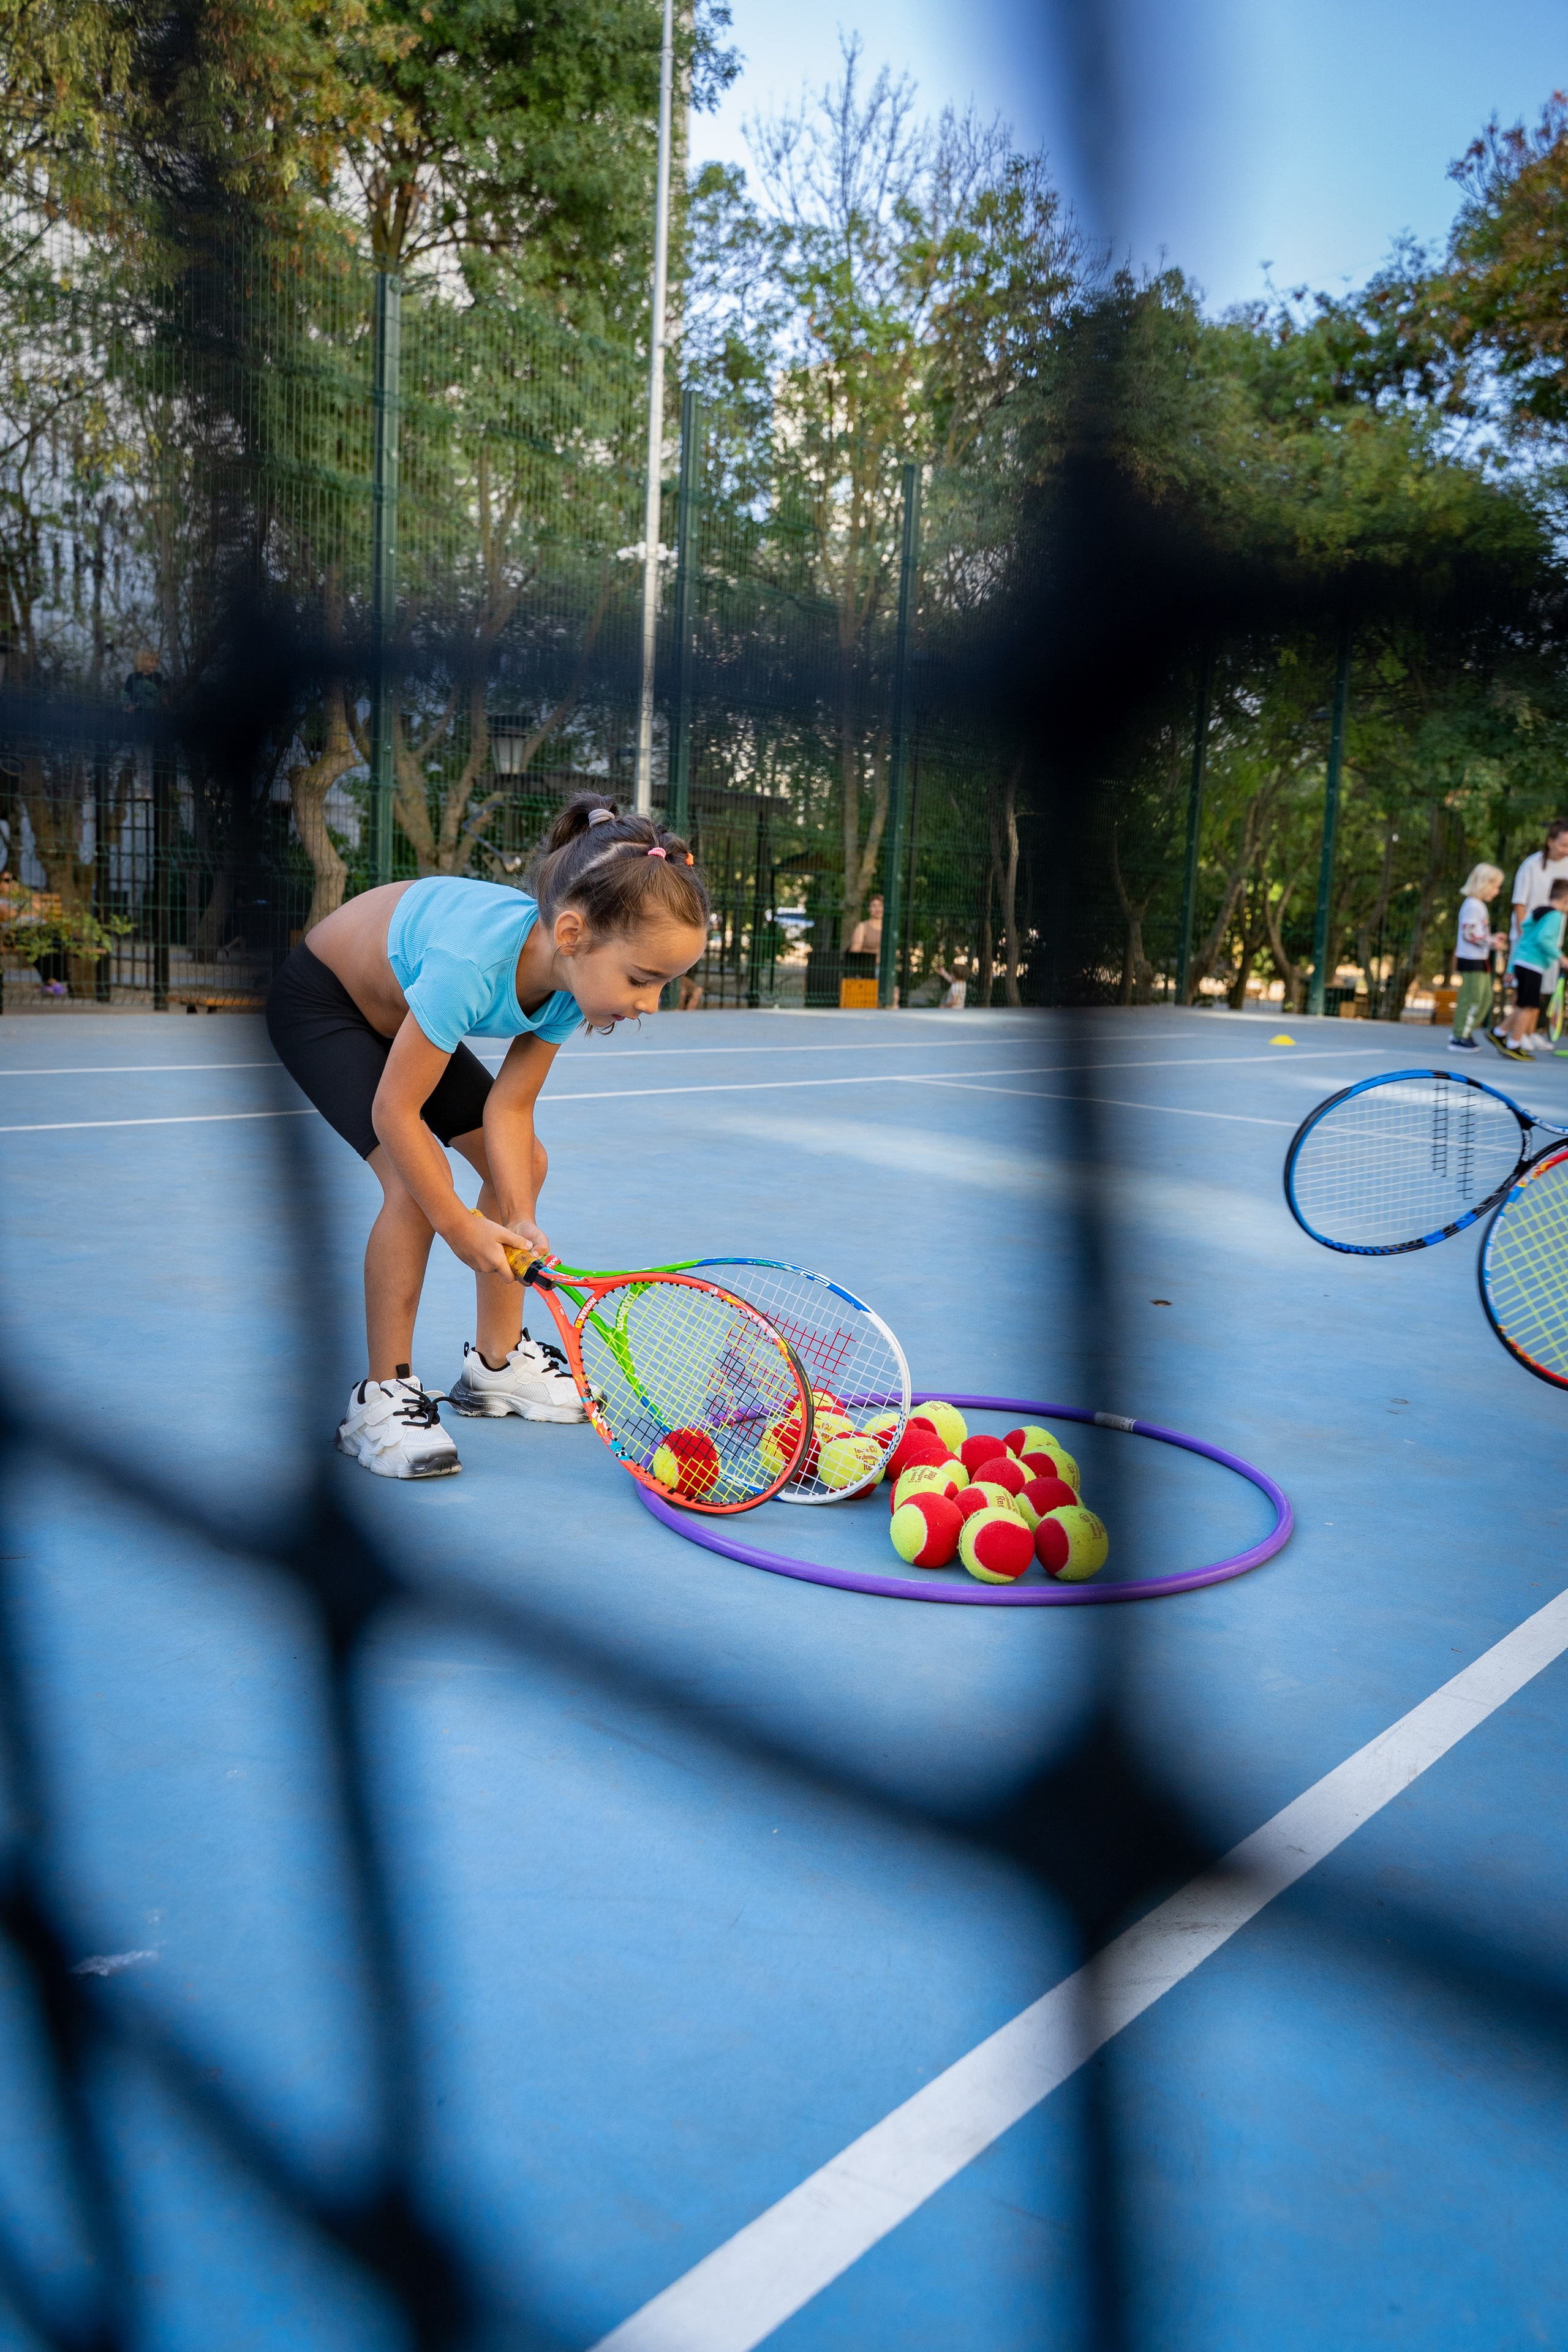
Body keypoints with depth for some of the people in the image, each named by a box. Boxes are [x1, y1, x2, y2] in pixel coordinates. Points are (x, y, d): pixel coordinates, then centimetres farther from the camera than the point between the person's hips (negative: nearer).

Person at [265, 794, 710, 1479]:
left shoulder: (575, 972, -21)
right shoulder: (472, 962, -43)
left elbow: (509, 1106, -15)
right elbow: (393, 1112, -34)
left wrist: (520, 1221, -27)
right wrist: (459, 1225, -27)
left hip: (402, 1011, 8)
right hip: (318, 1004, -8)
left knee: (524, 1163, 5)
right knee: (419, 1177, -25)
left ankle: (496, 1361, 20)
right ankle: (383, 1397, -11)